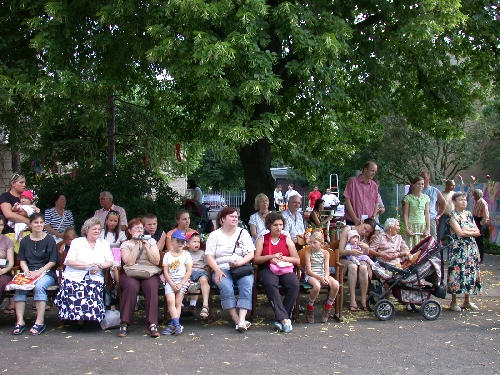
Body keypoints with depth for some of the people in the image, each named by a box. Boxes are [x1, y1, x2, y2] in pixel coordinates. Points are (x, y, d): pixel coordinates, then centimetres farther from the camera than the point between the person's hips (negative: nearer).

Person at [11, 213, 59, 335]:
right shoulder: (25, 241, 14)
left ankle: (40, 321, -29)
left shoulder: (49, 240, 4)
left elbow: (53, 261, -1)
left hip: (46, 272, -3)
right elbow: (22, 260, 11)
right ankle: (20, 321, -25)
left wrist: (39, 271, -13)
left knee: (39, 286, -34)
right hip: (29, 272, 3)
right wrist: (27, 272, -9)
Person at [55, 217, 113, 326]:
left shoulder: (104, 244, 20)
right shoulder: (77, 242, 12)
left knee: (94, 288, -31)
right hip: (74, 277, -1)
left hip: (95, 279, 1)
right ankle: (77, 316, -4)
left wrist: (100, 266, -13)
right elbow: (69, 261, -2)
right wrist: (88, 266, -12)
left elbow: (110, 262, 9)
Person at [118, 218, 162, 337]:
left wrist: (146, 247, -5)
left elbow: (156, 261, 4)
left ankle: (152, 325, -35)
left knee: (151, 286, -34)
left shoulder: (151, 241, 16)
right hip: (131, 274, -1)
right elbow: (129, 262, -7)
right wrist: (136, 245, -6)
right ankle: (125, 323, -29)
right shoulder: (126, 244, 11)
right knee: (131, 286, -36)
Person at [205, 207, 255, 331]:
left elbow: (251, 253, 6)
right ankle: (236, 320, -32)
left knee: (247, 284, -31)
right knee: (226, 286, -33)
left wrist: (240, 262, -13)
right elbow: (209, 256, 3)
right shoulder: (214, 235, 12)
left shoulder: (243, 233, 16)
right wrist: (217, 270, -14)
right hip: (222, 269, -1)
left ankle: (242, 319, -40)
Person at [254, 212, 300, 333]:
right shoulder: (262, 239, 13)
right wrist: (271, 257, -11)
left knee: (295, 285, -31)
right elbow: (256, 259, 3)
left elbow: (297, 260, 8)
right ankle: (284, 318, -41)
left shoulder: (287, 240, 16)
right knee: (270, 284, -38)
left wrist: (282, 258, -8)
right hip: (267, 269, -2)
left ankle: (280, 319, -25)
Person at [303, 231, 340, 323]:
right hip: (311, 275, -4)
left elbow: (327, 269, 0)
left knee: (336, 285, -26)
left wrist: (326, 277, -23)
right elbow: (309, 270, -10)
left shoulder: (325, 253, 5)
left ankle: (327, 307, -2)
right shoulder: (308, 251, -5)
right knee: (317, 286, -39)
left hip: (323, 275, 4)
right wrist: (320, 278, -23)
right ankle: (309, 308, -11)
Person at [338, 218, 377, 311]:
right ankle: (353, 301, -37)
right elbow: (341, 251, -15)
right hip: (345, 258, -3)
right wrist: (352, 252, -35)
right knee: (353, 266, -36)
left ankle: (364, 300, -27)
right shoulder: (348, 229, -10)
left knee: (363, 267, -31)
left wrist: (367, 247, -22)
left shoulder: (365, 236, 4)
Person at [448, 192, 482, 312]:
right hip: (458, 247, -6)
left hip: (471, 248, 6)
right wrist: (472, 232, -5)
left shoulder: (469, 214, 13)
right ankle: (453, 302, 2)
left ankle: (467, 301, 17)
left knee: (471, 272, 7)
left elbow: (478, 232, 6)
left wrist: (467, 230, -9)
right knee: (457, 272, -6)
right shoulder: (453, 215, -6)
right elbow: (459, 232, -16)